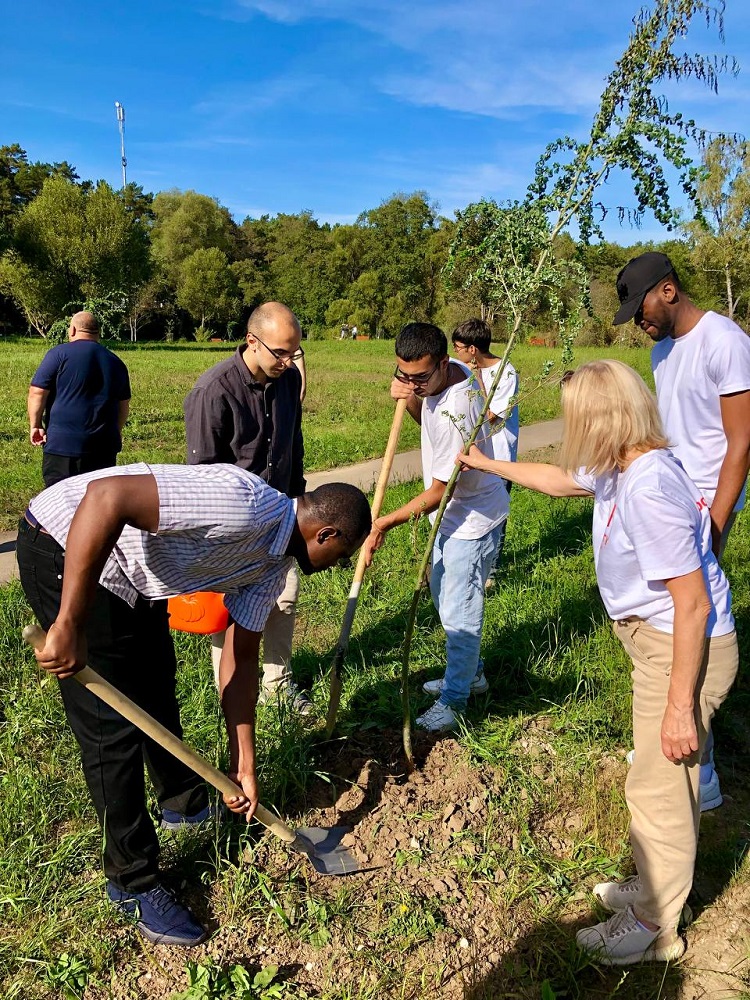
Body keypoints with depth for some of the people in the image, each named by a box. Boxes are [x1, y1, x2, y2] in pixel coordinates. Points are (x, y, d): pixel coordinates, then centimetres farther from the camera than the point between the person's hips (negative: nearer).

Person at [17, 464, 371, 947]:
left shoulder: (274, 563, 0)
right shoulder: (247, 507, -31)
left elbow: (241, 657, 7)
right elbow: (106, 495, -38)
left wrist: (244, 765, 8)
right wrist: (69, 625, -35)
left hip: (133, 577, 9)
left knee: (157, 695, 23)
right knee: (115, 725, -4)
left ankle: (186, 802, 47)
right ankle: (133, 882, 15)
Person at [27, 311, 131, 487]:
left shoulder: (59, 354, -3)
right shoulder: (115, 361, 12)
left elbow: (37, 393, -9)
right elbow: (124, 405, 19)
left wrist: (35, 425, 2)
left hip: (63, 443, -4)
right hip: (104, 446, 5)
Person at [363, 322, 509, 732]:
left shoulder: (455, 411, -34)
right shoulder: (443, 373, -6)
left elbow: (438, 492, -27)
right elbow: (427, 418, 14)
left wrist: (385, 523, -20)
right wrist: (410, 399, -9)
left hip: (473, 518, -10)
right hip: (451, 512, 10)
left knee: (458, 610, -1)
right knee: (442, 594, 21)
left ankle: (454, 698, 18)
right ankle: (470, 672, 39)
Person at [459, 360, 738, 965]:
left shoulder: (649, 489, -30)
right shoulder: (619, 469, 0)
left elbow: (693, 604, -27)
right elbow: (560, 479, 22)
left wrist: (680, 705, -21)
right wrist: (488, 465, 31)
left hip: (687, 650, -9)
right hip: (657, 640, 9)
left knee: (659, 788, 6)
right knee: (669, 780, 24)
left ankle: (655, 927, 28)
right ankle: (660, 885, 44)